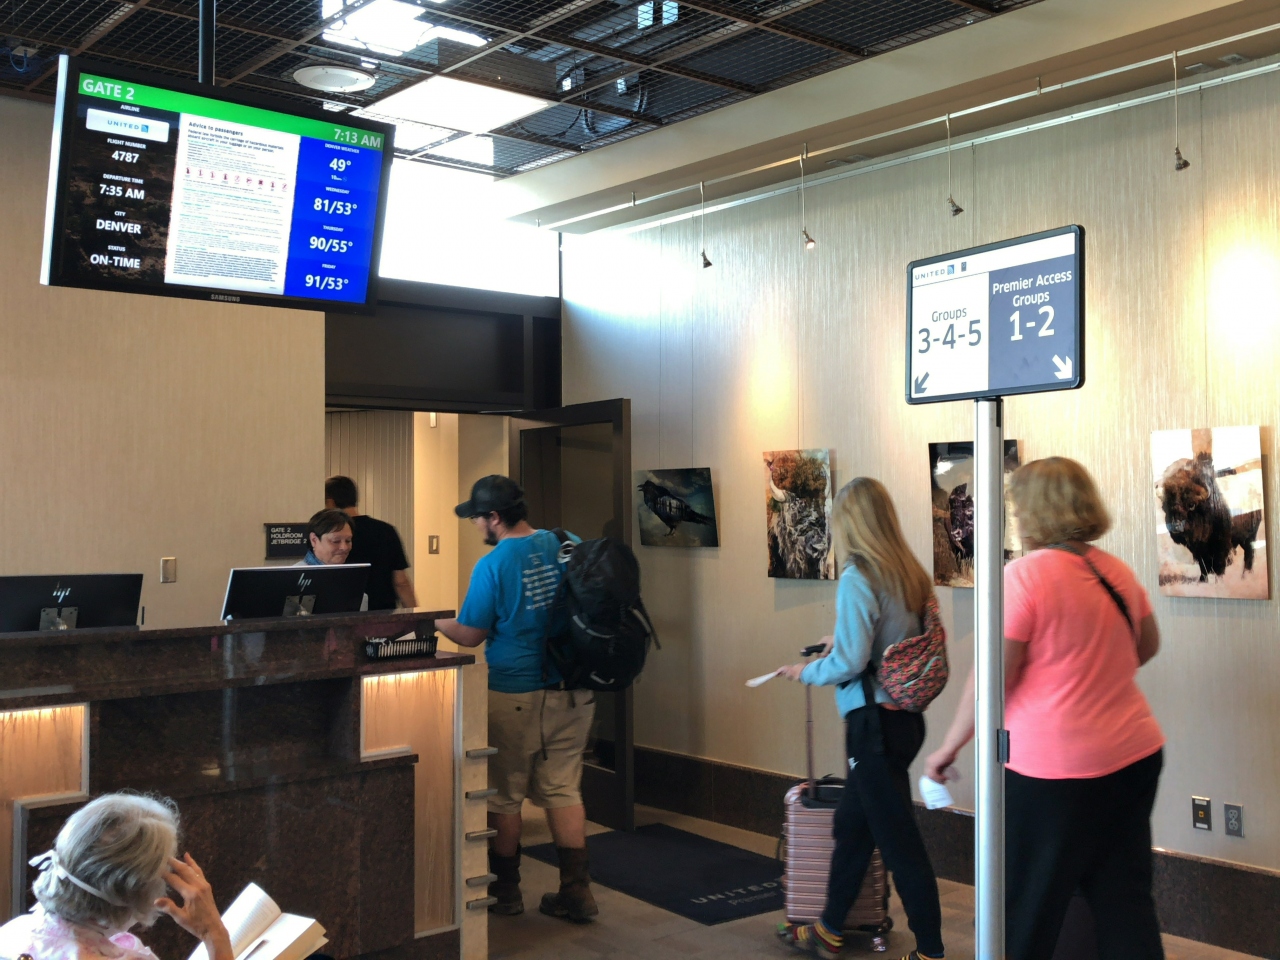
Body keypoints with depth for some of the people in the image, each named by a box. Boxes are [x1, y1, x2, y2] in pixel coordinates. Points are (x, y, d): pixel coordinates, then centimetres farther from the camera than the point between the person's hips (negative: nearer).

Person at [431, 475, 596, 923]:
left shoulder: (492, 566, -15)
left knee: (504, 795, 11)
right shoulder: (564, 546, 1)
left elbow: (471, 635, -8)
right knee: (563, 789, 11)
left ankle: (505, 890, 24)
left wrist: (435, 622, 10)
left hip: (515, 696, -5)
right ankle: (576, 893, 11)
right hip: (573, 691, 5)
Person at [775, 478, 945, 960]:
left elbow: (850, 662, -19)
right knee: (852, 824, 19)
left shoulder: (857, 579, -17)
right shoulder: (911, 573, 5)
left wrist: (806, 671, -1)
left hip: (875, 722, -8)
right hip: (906, 716, 8)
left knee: (898, 838, 3)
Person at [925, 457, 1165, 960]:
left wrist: (948, 747, -5)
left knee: (1025, 909, 7)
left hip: (1052, 767, -6)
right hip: (1134, 754, 7)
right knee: (1125, 907, 12)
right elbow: (1147, 645, 22)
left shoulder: (1024, 574, -15)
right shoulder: (1116, 571, 6)